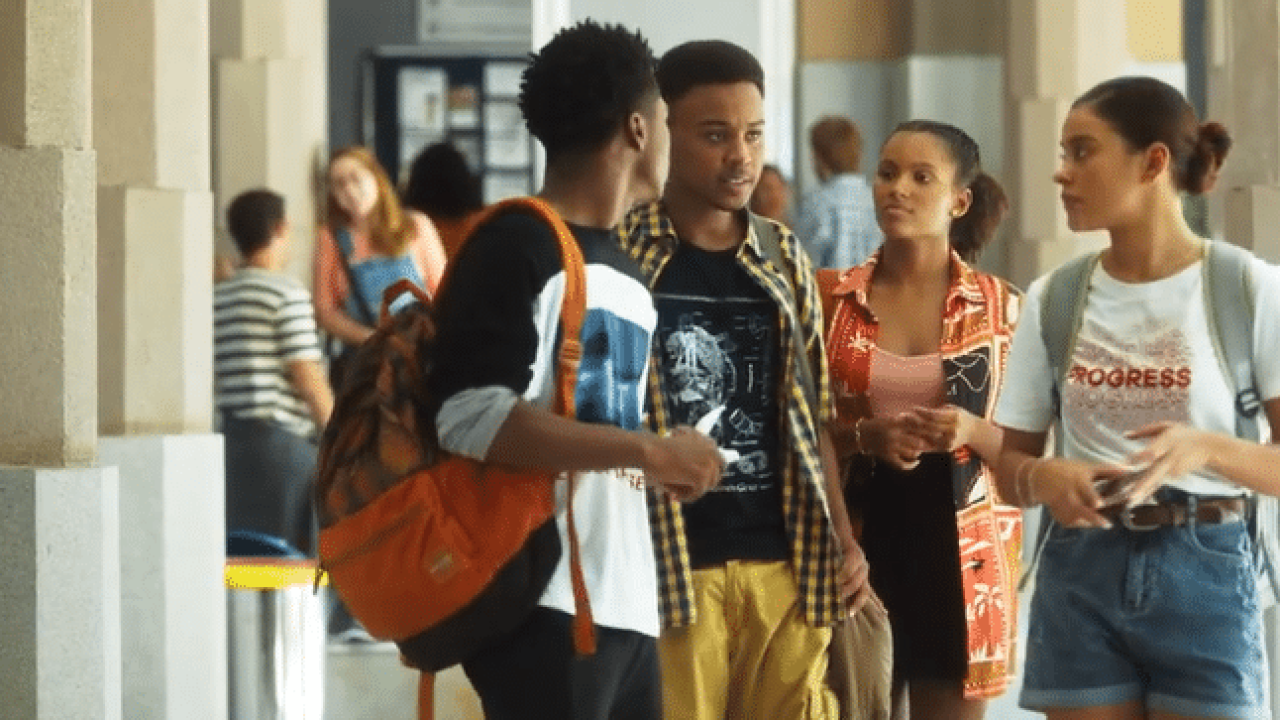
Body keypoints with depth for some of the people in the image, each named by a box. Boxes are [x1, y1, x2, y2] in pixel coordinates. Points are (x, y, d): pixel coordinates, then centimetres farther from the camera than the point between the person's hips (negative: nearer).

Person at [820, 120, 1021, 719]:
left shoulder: (1001, 307, 2)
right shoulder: (832, 299, 2)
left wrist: (972, 431, -15)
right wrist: (862, 436, -13)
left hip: (960, 554, 0)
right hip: (857, 546, 0)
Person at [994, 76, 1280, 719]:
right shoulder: (1051, 300, 5)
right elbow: (1010, 466, 10)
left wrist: (1207, 448, -24)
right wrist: (1045, 478, -12)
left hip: (1205, 574, -3)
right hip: (1082, 573, 3)